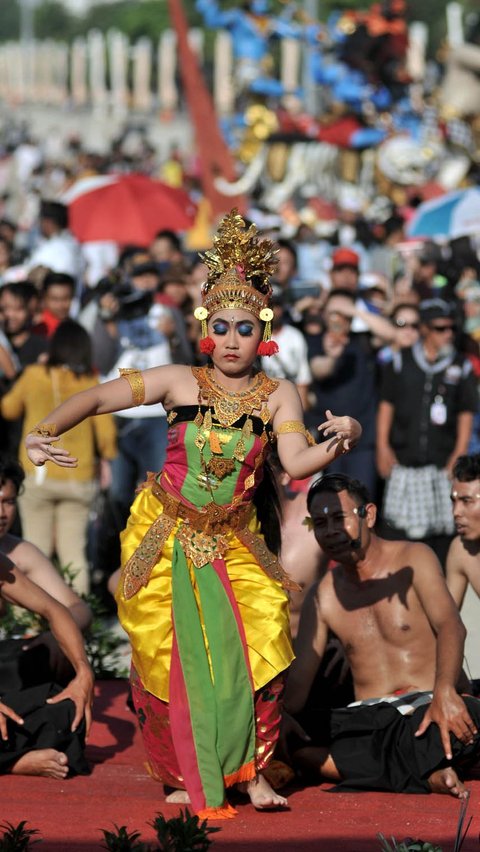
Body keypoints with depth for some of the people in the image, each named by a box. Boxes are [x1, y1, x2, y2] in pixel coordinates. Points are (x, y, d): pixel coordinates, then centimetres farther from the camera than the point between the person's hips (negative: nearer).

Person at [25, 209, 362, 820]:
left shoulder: (278, 396, -3)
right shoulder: (180, 382, -5)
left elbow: (297, 462, -17)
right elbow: (97, 398, -11)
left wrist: (336, 445, -39)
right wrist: (44, 432, -28)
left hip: (233, 542, 0)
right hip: (164, 538, 0)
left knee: (260, 639, -17)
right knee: (170, 657, 0)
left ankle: (251, 768, -1)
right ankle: (188, 776, 19)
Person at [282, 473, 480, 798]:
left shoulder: (413, 559, 3)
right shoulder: (323, 597, 14)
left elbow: (451, 626, -14)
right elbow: (299, 679, 5)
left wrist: (444, 692, -35)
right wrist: (283, 719, -21)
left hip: (425, 708, -4)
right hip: (366, 719, 4)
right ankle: (428, 774, -33)